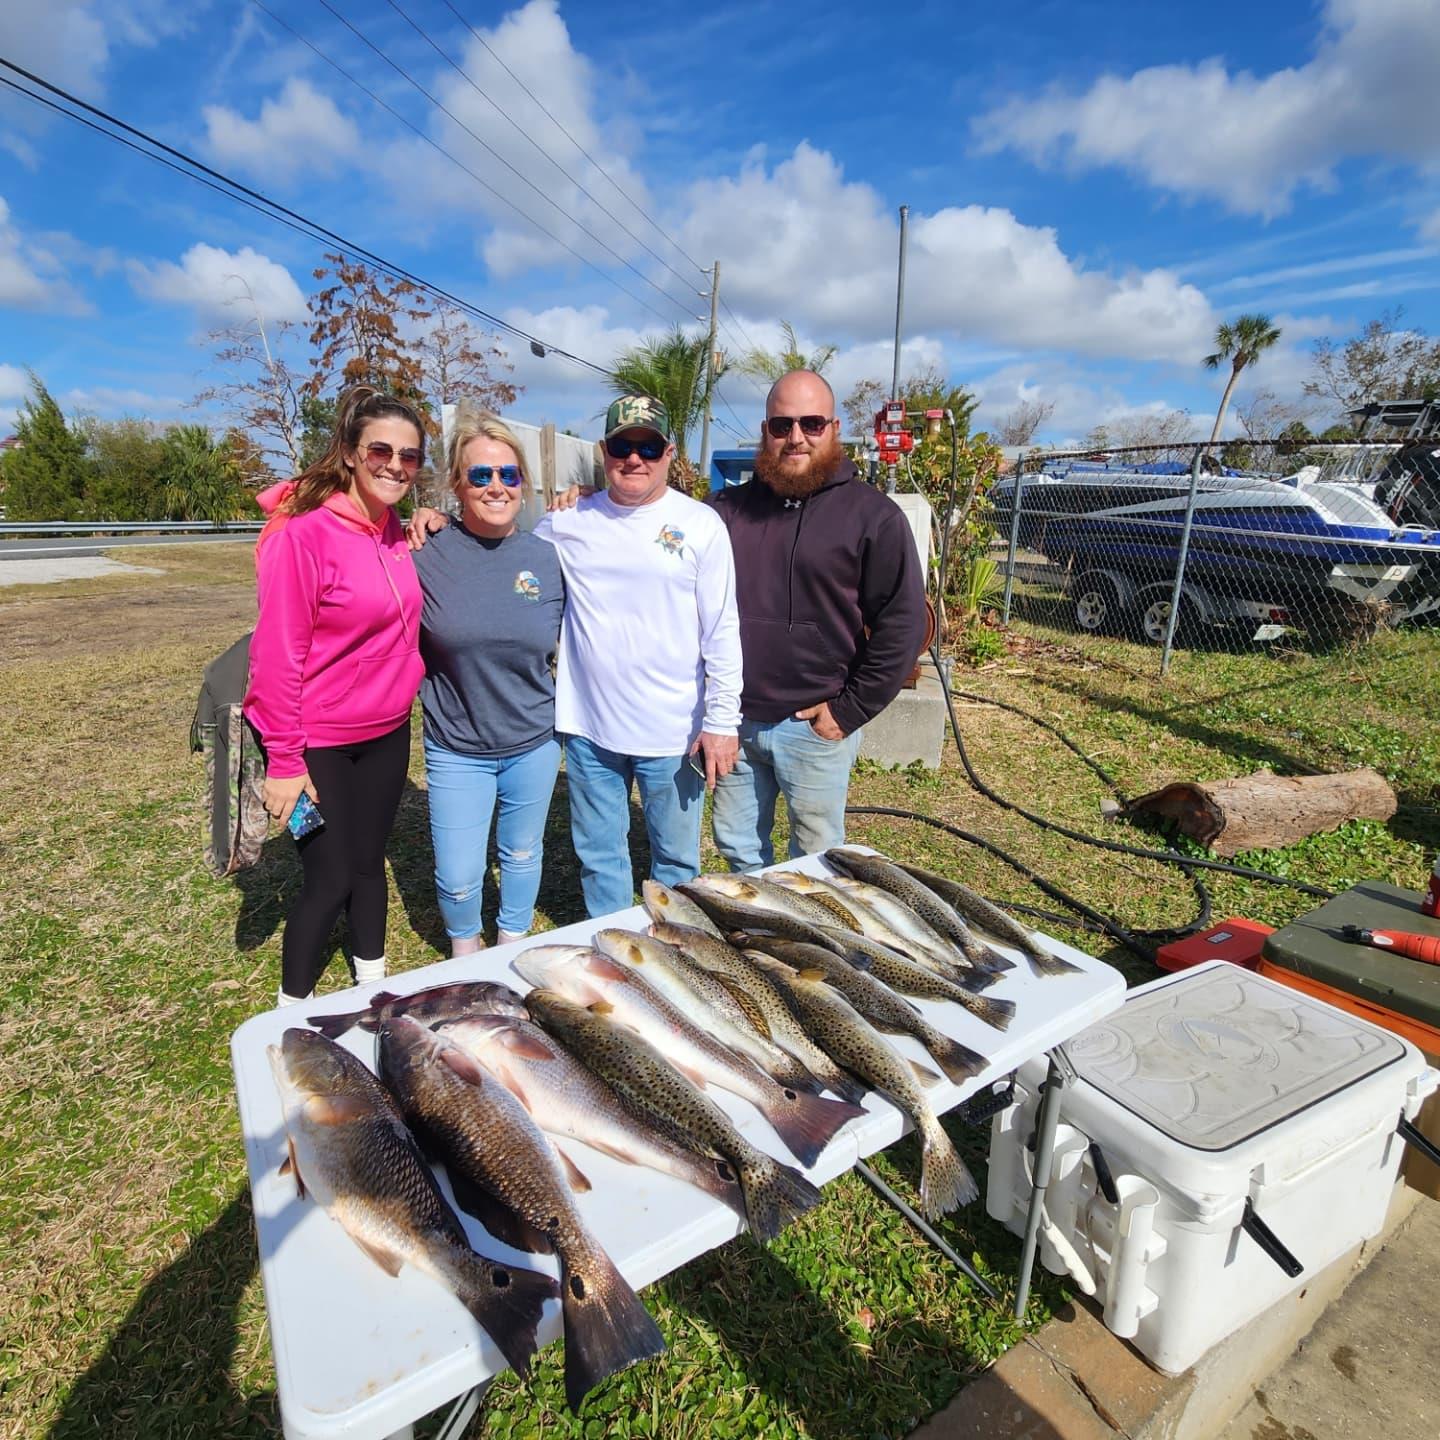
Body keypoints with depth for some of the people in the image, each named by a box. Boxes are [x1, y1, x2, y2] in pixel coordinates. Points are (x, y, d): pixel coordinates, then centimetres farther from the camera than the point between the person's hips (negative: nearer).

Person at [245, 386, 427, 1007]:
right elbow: (278, 654, -18)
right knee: (329, 879, 4)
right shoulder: (303, 531, -18)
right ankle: (292, 1012, 29)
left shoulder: (394, 530, 2)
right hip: (318, 742, -6)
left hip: (387, 732, 6)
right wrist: (285, 761, -16)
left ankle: (373, 982, 39)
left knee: (369, 863, 19)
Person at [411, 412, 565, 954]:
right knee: (459, 878, 5)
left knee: (522, 855, 18)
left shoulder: (546, 558, -4)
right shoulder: (426, 557, -11)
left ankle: (511, 947, 45)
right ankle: (465, 956, 38)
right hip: (456, 748, -2)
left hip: (533, 742, 2)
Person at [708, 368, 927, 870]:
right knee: (738, 849, 19)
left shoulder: (874, 517, -6)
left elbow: (903, 624, -9)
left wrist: (849, 710, -10)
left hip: (814, 728, -4)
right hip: (736, 720, 4)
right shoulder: (728, 508, 5)